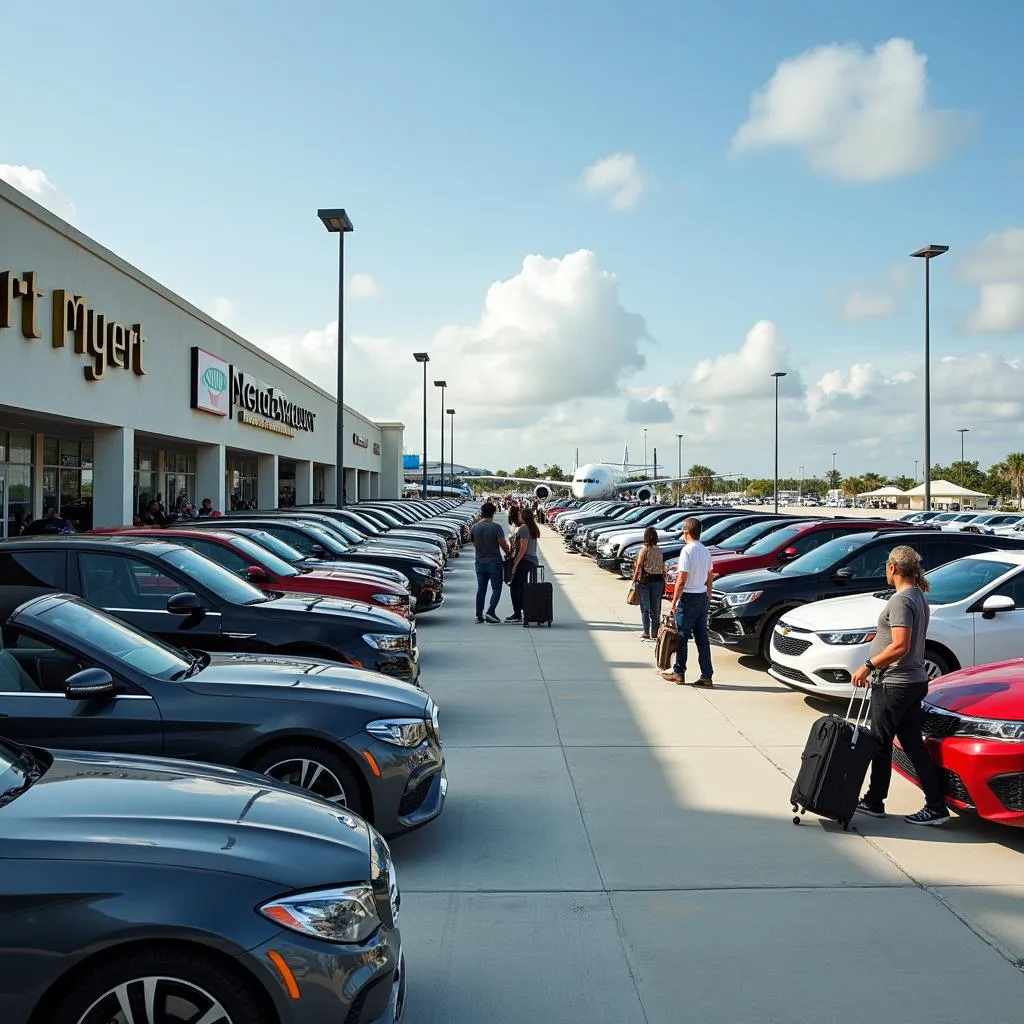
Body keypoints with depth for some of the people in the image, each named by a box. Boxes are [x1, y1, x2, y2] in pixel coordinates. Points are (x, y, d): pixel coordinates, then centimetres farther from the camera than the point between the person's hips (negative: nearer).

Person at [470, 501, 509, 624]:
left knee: (481, 589, 11)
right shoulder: (496, 527, -13)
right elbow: (503, 544, -11)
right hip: (494, 562, -4)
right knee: (496, 589, 5)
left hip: (480, 562, 4)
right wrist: (509, 554, 6)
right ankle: (490, 612, -7)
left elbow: (472, 543, 12)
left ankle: (479, 615, 11)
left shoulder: (475, 527, 0)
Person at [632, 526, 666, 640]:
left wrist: (634, 580, -4)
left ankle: (646, 632, 0)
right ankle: (654, 633, 14)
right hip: (658, 580, 4)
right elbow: (663, 568, 7)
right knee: (655, 608, 10)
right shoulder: (660, 551, 4)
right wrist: (663, 581, 15)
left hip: (645, 580, -4)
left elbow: (639, 566, -10)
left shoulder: (644, 550, -9)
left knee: (645, 607, 2)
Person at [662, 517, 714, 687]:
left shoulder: (687, 550, -16)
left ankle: (679, 673, 12)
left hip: (689, 598, -7)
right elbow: (710, 577, 15)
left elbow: (682, 580, -18)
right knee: (702, 638, 8)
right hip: (703, 597, 7)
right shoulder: (705, 551, 9)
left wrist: (674, 602, -12)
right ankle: (706, 676, 8)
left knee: (682, 637, 4)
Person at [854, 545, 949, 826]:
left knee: (881, 744, 2)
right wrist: (875, 668, 21)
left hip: (894, 685, -9)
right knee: (913, 744, 10)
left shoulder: (900, 600, -18)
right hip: (914, 681, 9)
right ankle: (935, 805, 10)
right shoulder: (920, 597, 13)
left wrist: (869, 665, -17)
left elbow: (900, 647, -25)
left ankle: (874, 802, 13)